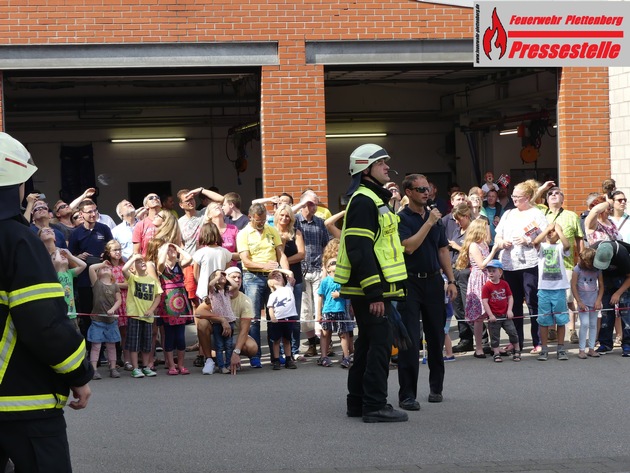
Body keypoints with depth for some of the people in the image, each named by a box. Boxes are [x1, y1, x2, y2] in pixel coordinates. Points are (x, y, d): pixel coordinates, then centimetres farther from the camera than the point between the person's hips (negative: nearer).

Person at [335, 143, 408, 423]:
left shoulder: (376, 199, 21)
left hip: (373, 289, 11)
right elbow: (360, 251, -22)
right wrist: (374, 294, -25)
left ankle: (358, 403, 21)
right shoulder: (363, 201, -14)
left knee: (368, 344, 14)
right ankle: (375, 406, -8)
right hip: (371, 289, -11)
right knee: (380, 343, -10)